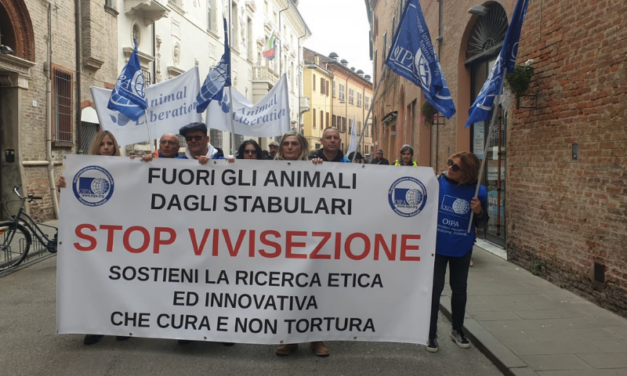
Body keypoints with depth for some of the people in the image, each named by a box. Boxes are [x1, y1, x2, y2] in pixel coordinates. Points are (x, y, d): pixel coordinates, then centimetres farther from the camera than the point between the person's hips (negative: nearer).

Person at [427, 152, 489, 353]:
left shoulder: (478, 191, -8)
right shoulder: (437, 183, -13)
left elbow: (481, 223, 3)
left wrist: (479, 211, -17)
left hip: (462, 248, 2)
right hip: (437, 246, -2)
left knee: (460, 289, 16)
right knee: (434, 289, 4)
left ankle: (457, 330, 36)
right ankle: (431, 333, 20)